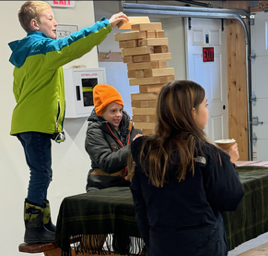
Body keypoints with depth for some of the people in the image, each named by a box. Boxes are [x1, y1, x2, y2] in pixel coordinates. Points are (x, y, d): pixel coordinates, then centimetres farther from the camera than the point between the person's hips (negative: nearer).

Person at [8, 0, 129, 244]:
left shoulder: (25, 52, 20)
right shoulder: (42, 47, -10)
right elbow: (70, 45, -25)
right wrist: (105, 25, -23)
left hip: (27, 122, 10)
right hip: (37, 124, -10)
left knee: (41, 176, 13)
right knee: (41, 175, -7)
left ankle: (44, 225, 20)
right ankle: (34, 230, -3)